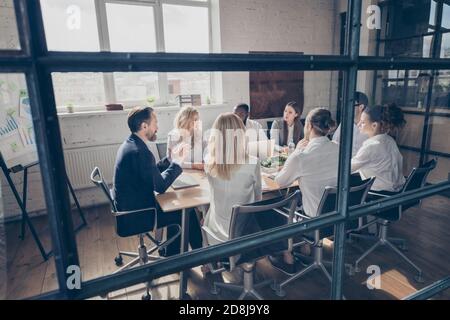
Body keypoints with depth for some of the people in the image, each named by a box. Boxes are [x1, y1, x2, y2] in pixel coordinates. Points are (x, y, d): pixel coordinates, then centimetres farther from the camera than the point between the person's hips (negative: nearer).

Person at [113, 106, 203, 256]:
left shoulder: (129, 144, 4)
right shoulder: (140, 152, -27)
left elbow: (152, 172, 12)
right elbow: (160, 186, -21)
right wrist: (177, 161, -12)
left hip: (129, 205, 9)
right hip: (137, 214, -9)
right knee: (187, 212, 2)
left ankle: (172, 255, 29)